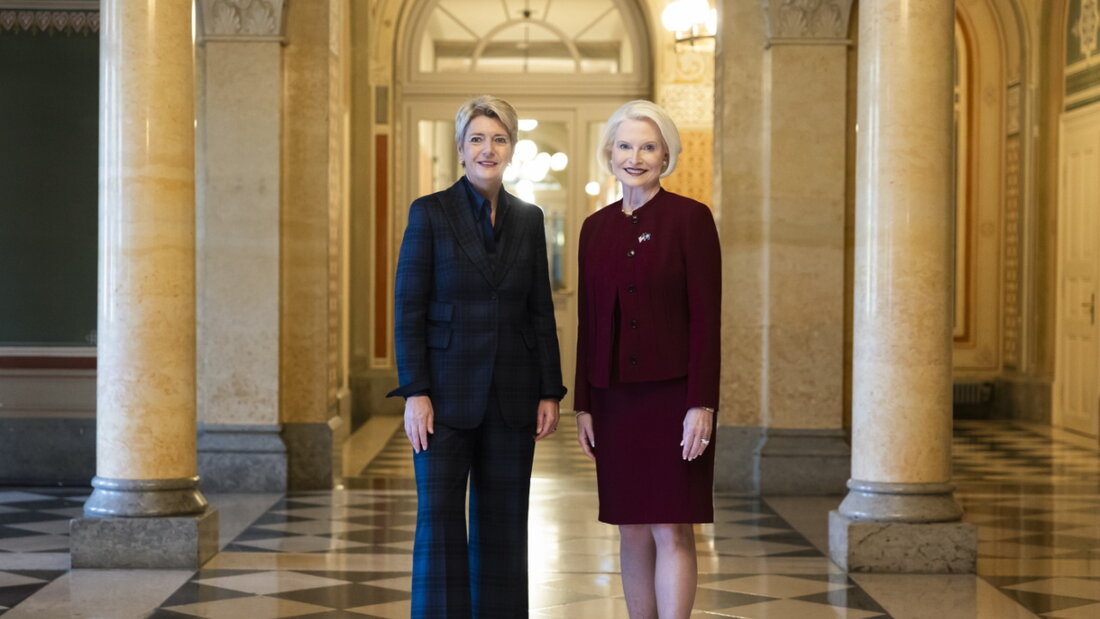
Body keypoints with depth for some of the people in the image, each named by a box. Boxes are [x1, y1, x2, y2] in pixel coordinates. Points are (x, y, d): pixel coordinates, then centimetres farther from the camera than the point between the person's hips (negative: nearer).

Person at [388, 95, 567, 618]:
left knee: (503, 523, 7)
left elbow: (541, 312, 10)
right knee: (439, 520, -2)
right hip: (447, 392, -3)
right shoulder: (430, 212, -2)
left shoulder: (528, 219, 8)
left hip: (512, 395, 3)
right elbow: (408, 309, -5)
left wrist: (550, 392, 4)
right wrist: (414, 393, -12)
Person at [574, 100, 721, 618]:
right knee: (632, 532, 9)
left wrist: (702, 404, -15)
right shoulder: (596, 227, 10)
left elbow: (707, 315, -9)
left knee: (672, 532, -5)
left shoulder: (690, 218, -5)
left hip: (674, 395, -5)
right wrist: (582, 404, 8)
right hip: (615, 399, 5)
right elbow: (588, 321, 12)